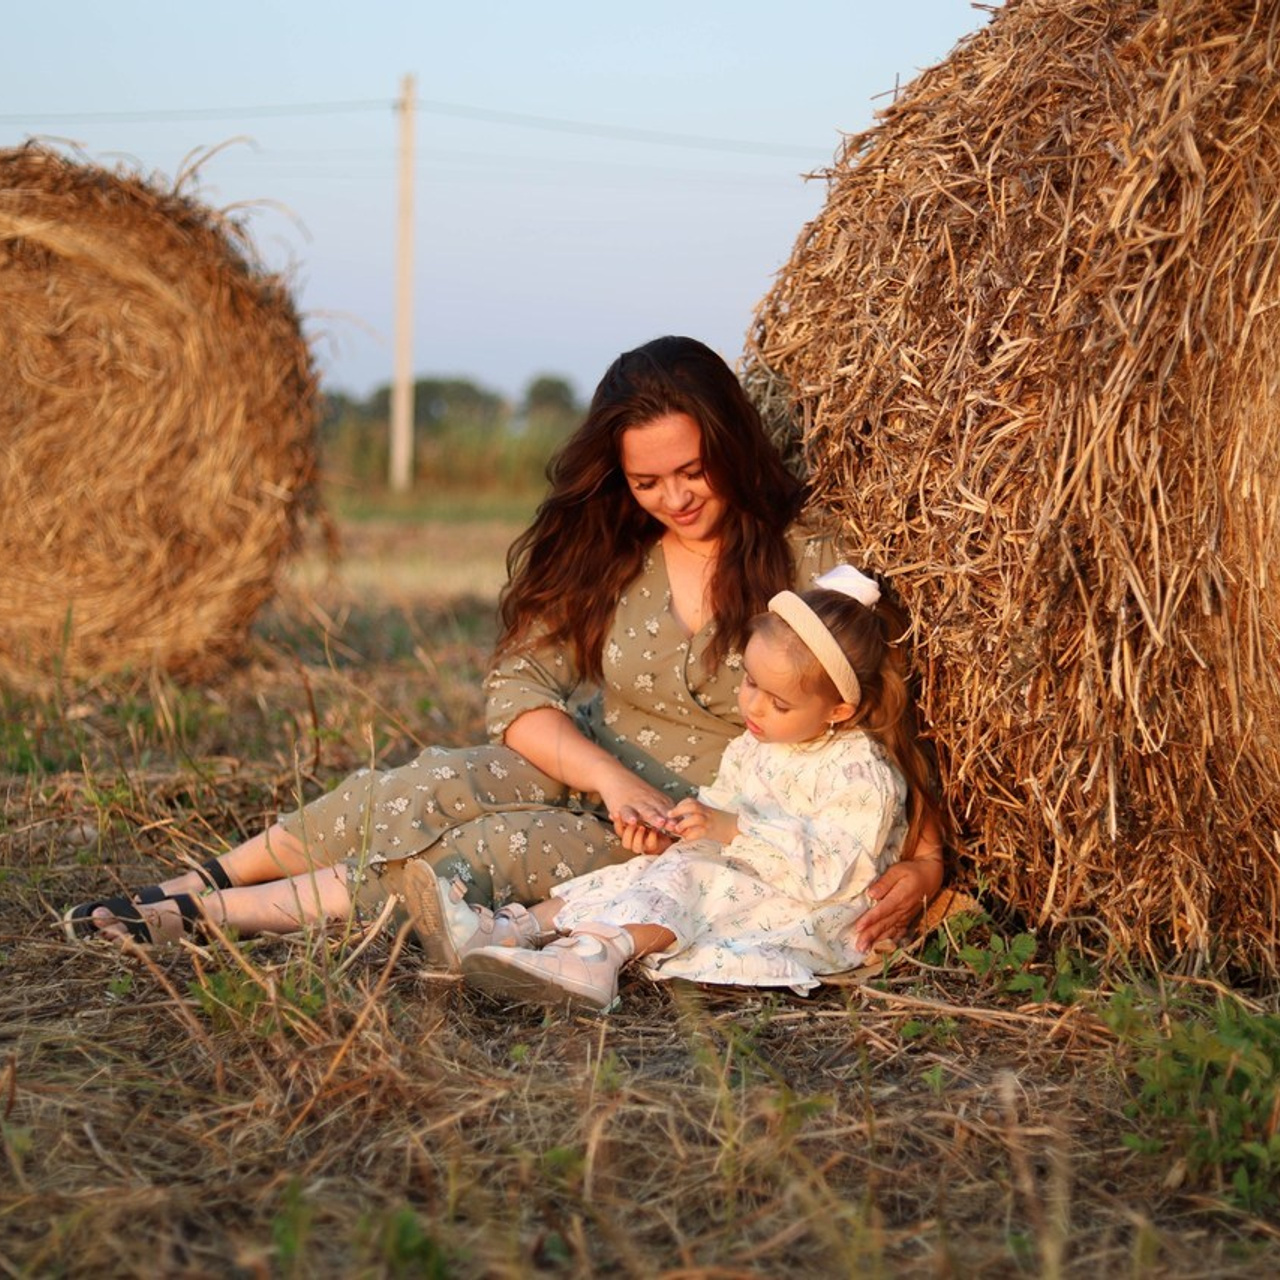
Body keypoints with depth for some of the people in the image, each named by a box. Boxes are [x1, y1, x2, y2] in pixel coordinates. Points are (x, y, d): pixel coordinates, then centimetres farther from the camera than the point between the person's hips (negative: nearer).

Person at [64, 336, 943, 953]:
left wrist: (924, 861, -22)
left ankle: (211, 914, -24)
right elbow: (520, 687, -7)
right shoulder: (600, 554, 0)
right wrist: (615, 779, -24)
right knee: (439, 789, -26)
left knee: (502, 851, -29)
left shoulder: (813, 564, -10)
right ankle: (204, 883, -16)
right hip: (585, 774, 4)